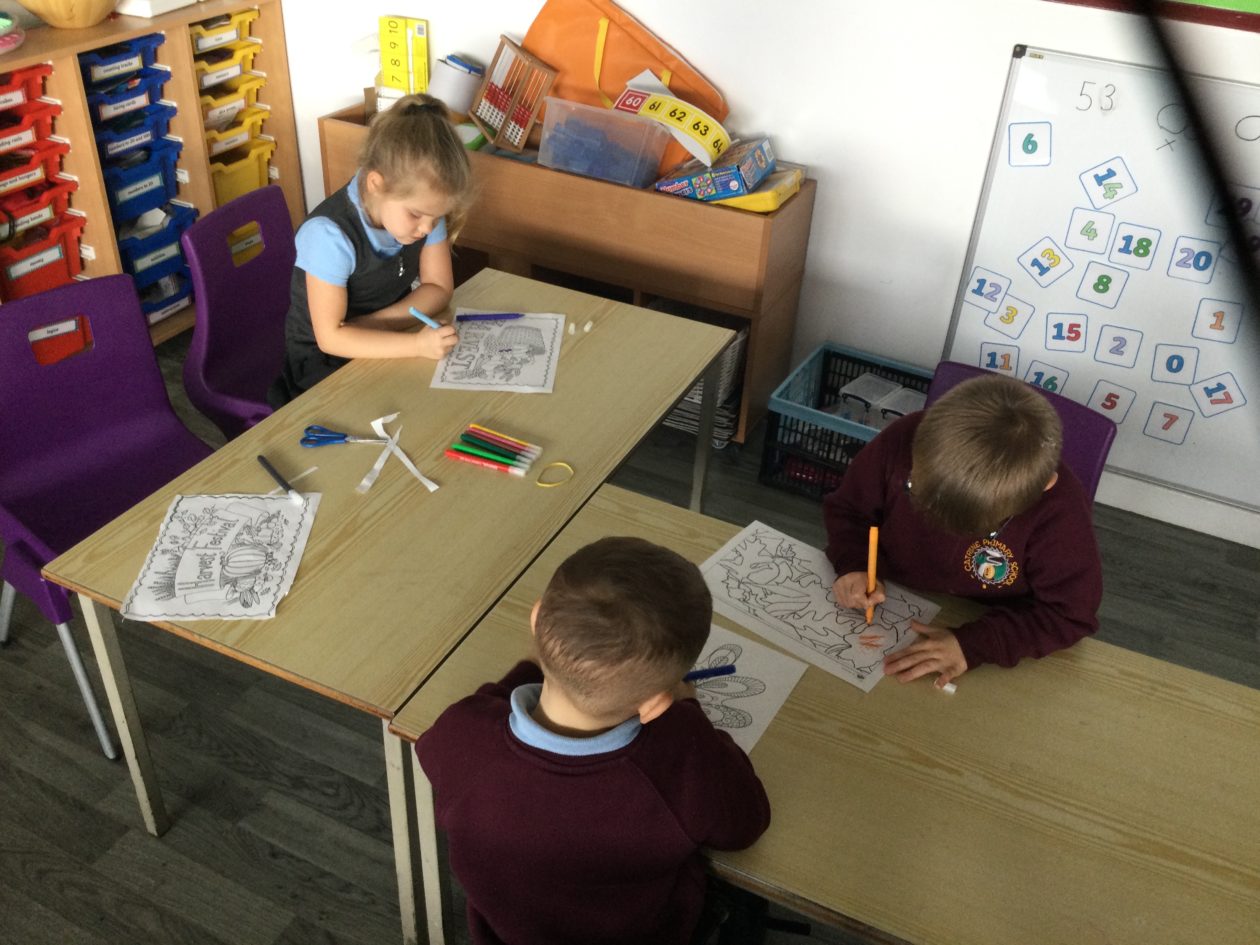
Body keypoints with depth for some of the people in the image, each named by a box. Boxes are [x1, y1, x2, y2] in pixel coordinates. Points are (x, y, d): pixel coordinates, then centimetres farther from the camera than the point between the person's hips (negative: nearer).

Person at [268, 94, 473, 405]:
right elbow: (330, 336, -26)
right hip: (324, 359, -5)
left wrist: (374, 325, -20)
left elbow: (439, 288, -5)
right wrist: (417, 345, -35)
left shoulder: (422, 204, -11)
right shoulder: (330, 234, -28)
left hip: (388, 345, 6)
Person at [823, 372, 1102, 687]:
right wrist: (852, 565, -20)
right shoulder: (904, 442, -20)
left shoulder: (1060, 512, -27)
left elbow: (1071, 613, -17)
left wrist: (973, 645, -28)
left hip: (972, 635, -1)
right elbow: (847, 508, -2)